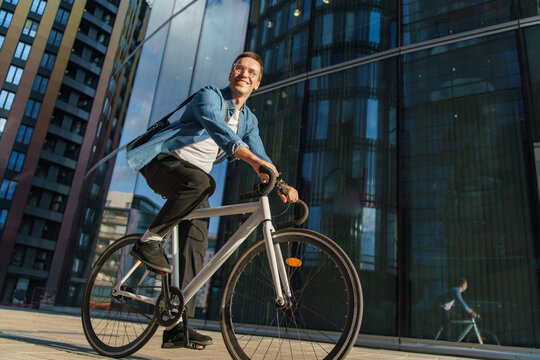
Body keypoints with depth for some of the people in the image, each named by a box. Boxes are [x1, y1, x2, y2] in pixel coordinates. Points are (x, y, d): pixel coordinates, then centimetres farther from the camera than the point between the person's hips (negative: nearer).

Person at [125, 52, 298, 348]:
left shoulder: (249, 120, 10)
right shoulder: (210, 96, -11)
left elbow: (260, 158, 1)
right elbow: (218, 130, -32)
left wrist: (281, 185, -19)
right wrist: (254, 159, -47)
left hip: (195, 179, 6)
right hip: (163, 163, -6)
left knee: (196, 244, -8)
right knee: (201, 181, -39)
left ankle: (179, 326, -5)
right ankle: (150, 241, -21)